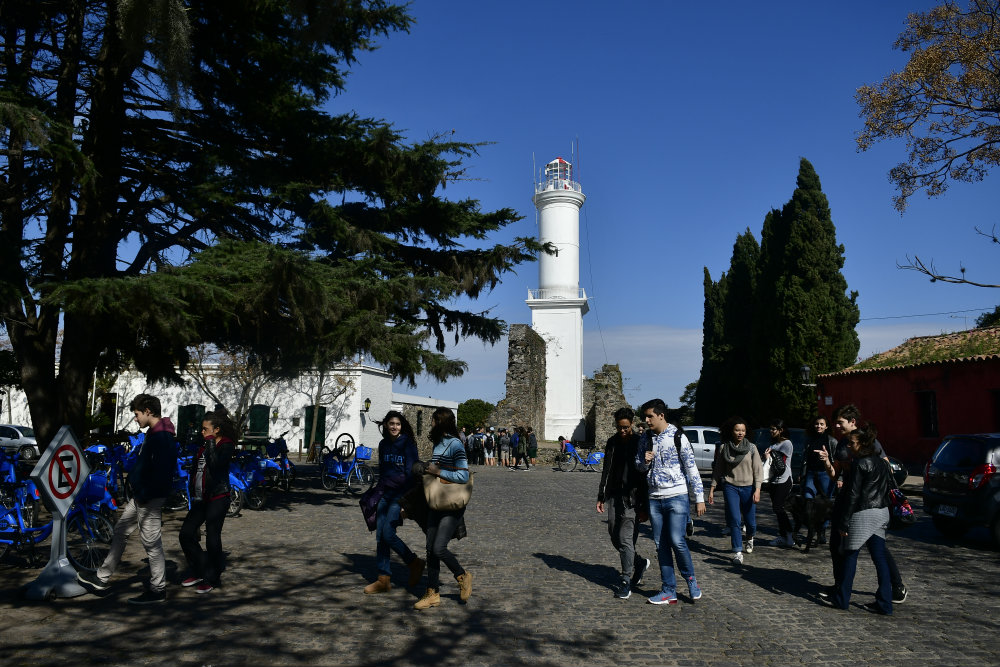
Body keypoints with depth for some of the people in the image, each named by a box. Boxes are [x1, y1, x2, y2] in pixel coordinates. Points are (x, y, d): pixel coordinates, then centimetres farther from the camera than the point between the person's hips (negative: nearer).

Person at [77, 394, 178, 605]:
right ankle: (101, 578, 31)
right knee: (120, 532, 19)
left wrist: (144, 495, -19)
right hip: (140, 496, 11)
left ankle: (158, 590, 8)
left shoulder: (162, 438, -21)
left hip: (150, 499, -11)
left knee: (152, 543, -3)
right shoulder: (154, 434, 13)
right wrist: (137, 491, 15)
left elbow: (162, 473, -27)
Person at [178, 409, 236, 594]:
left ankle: (211, 579, 10)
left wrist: (210, 442, -17)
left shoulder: (226, 446, -8)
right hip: (200, 499, 8)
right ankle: (197, 572, 19)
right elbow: (195, 469, 24)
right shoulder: (204, 446, 16)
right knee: (186, 533, 4)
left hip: (217, 499, -8)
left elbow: (215, 464, -27)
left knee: (212, 539, -3)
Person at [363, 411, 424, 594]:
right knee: (380, 536, 3)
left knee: (388, 533, -13)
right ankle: (383, 580, 11)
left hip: (400, 495, -7)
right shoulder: (383, 444, 11)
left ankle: (414, 563, 8)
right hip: (385, 494, 7)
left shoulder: (407, 444, -8)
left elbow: (411, 472, -11)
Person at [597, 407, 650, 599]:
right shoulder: (612, 443, 10)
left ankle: (626, 581, 3)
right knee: (614, 536, 9)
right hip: (614, 497, 6)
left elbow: (645, 475, -8)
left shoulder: (639, 443, -8)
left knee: (625, 538, -8)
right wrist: (601, 497, 14)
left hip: (631, 498, -6)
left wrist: (644, 505, -11)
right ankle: (640, 562, 32)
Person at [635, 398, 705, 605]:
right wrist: (645, 462, -7)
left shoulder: (678, 437, -6)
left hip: (677, 497, -5)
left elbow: (692, 468, -5)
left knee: (677, 541, -13)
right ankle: (669, 591, 13)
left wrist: (700, 498, -7)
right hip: (655, 499, 5)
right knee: (660, 545, 5)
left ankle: (691, 580, 11)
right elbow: (639, 466, 17)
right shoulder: (645, 438, 8)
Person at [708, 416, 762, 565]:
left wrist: (757, 489, -10)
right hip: (730, 487, 0)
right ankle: (738, 552, 0)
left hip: (748, 487, 0)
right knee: (735, 520, -8)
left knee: (750, 521, 2)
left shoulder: (751, 448, 1)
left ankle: (750, 538, 36)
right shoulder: (723, 448, 2)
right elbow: (717, 470, 8)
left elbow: (757, 470, 0)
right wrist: (712, 489, 6)